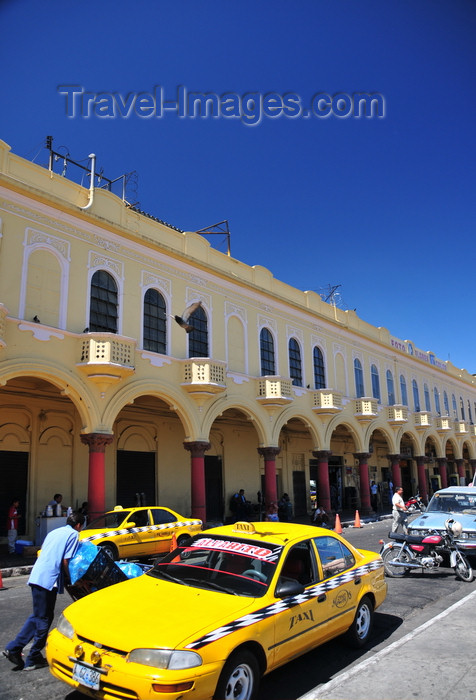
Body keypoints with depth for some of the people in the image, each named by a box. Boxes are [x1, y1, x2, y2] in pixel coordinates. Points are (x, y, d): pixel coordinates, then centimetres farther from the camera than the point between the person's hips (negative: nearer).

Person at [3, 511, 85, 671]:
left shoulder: (54, 532, 21)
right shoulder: (73, 534, -3)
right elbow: (66, 560, -10)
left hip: (36, 576, 8)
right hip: (48, 579, -8)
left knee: (38, 616, 21)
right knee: (44, 619, 4)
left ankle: (13, 648, 19)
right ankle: (33, 660, 13)